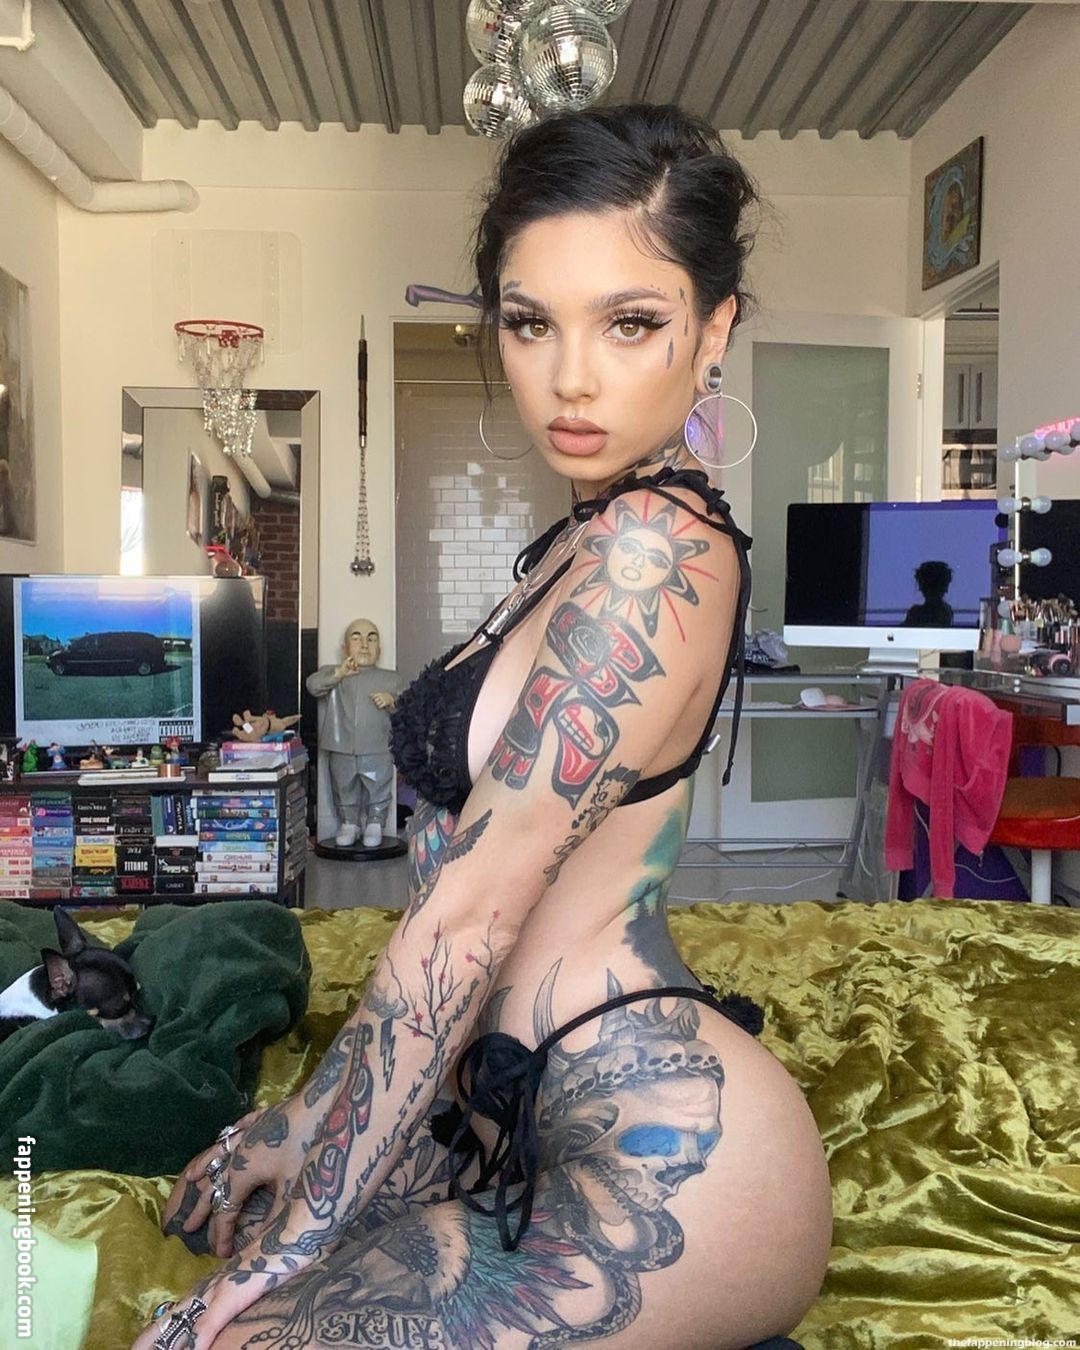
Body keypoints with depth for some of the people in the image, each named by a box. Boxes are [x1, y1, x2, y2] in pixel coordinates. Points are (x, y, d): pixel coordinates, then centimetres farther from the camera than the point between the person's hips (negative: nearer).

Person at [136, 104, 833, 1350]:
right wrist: (317, 1116, 13)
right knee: (221, 1201, 24)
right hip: (546, 1108, 10)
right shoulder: (591, 544, 10)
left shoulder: (653, 548, -20)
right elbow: (463, 882, 10)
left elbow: (469, 912, -21)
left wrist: (306, 1238, -12)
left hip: (673, 1171, -10)